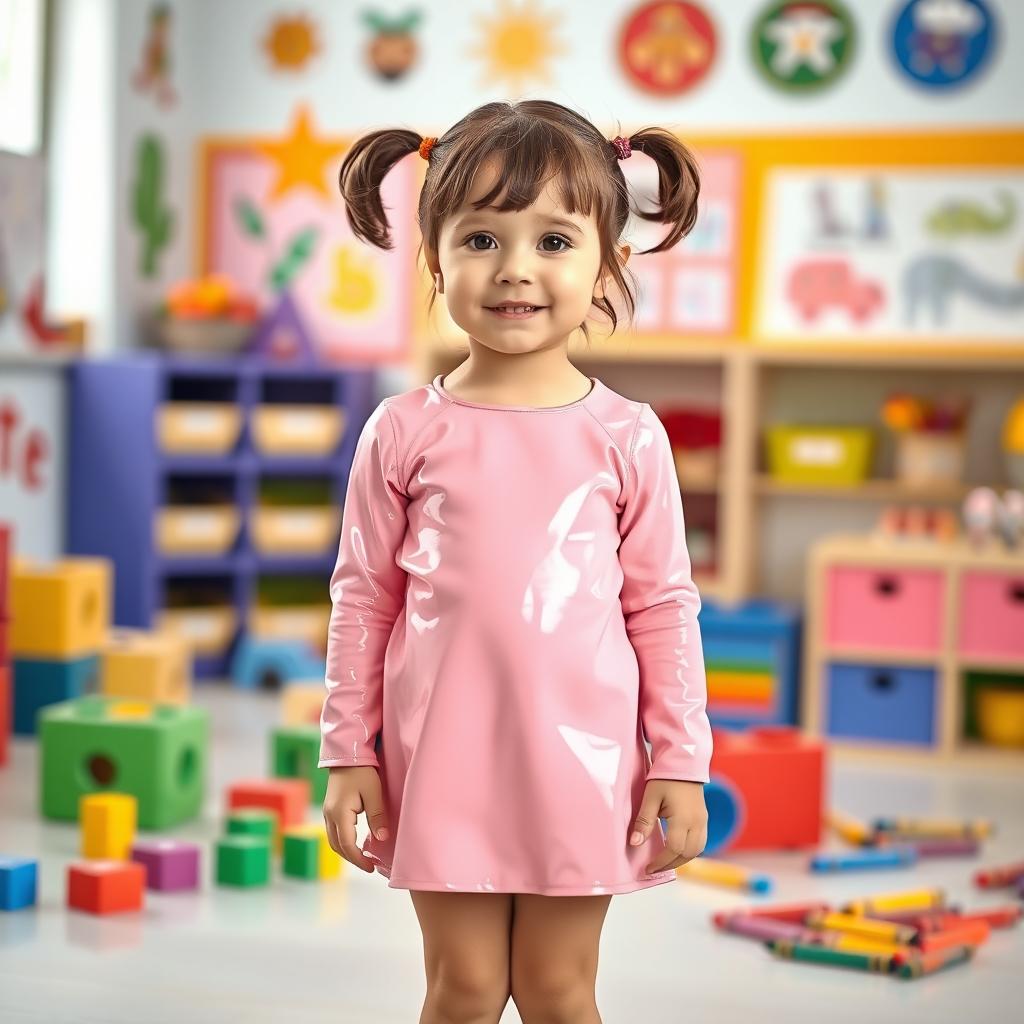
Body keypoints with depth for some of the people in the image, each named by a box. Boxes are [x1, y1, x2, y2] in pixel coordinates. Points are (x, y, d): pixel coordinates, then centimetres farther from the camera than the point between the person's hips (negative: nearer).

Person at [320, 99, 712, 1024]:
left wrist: (681, 763, 0)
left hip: (580, 757, 0)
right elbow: (364, 598, 3)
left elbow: (663, 606, 1)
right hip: (442, 757, 0)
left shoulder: (626, 436, -3)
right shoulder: (405, 432, -3)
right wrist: (349, 754, 2)